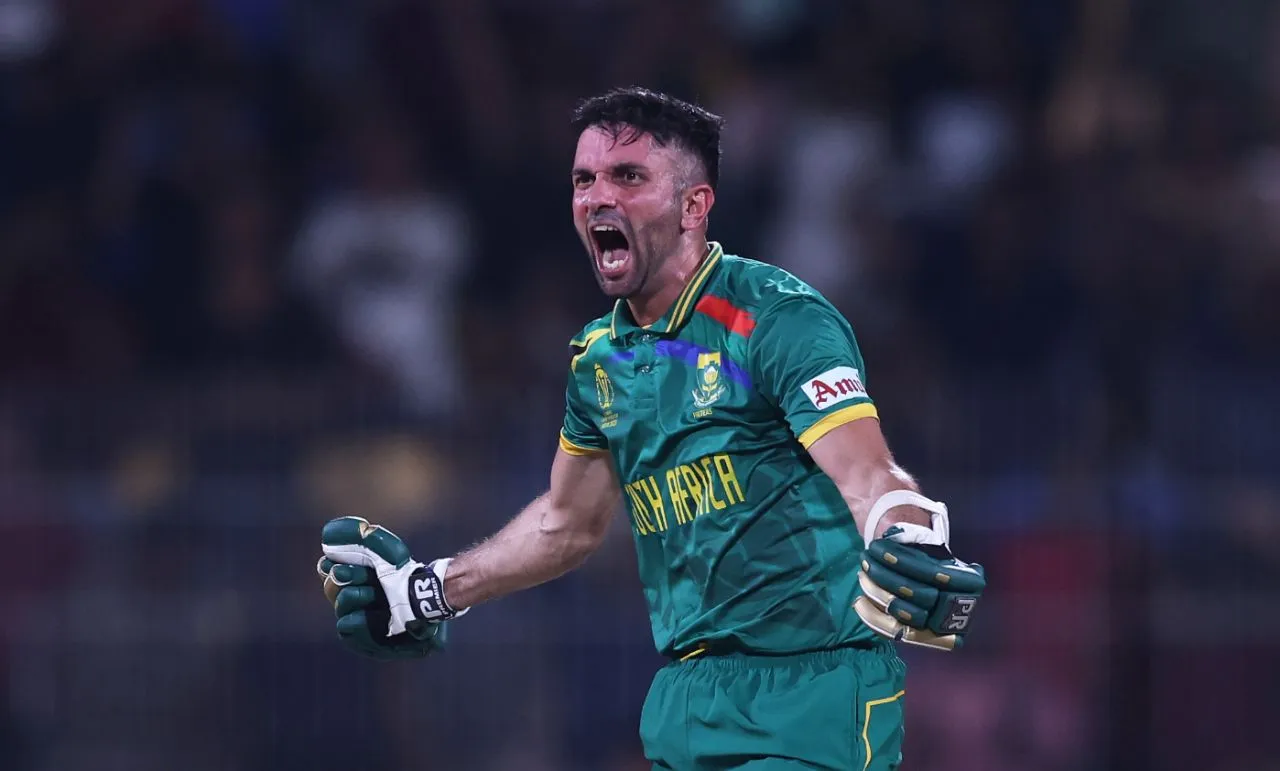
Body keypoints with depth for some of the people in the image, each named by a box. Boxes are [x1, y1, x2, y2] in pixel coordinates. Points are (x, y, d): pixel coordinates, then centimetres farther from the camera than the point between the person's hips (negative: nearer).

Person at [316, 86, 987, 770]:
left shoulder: (776, 317, -11)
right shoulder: (600, 358, 11)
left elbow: (868, 476, -24)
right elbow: (565, 525, 27)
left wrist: (909, 550, -44)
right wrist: (429, 591, 27)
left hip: (812, 688, -7)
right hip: (686, 701, 7)